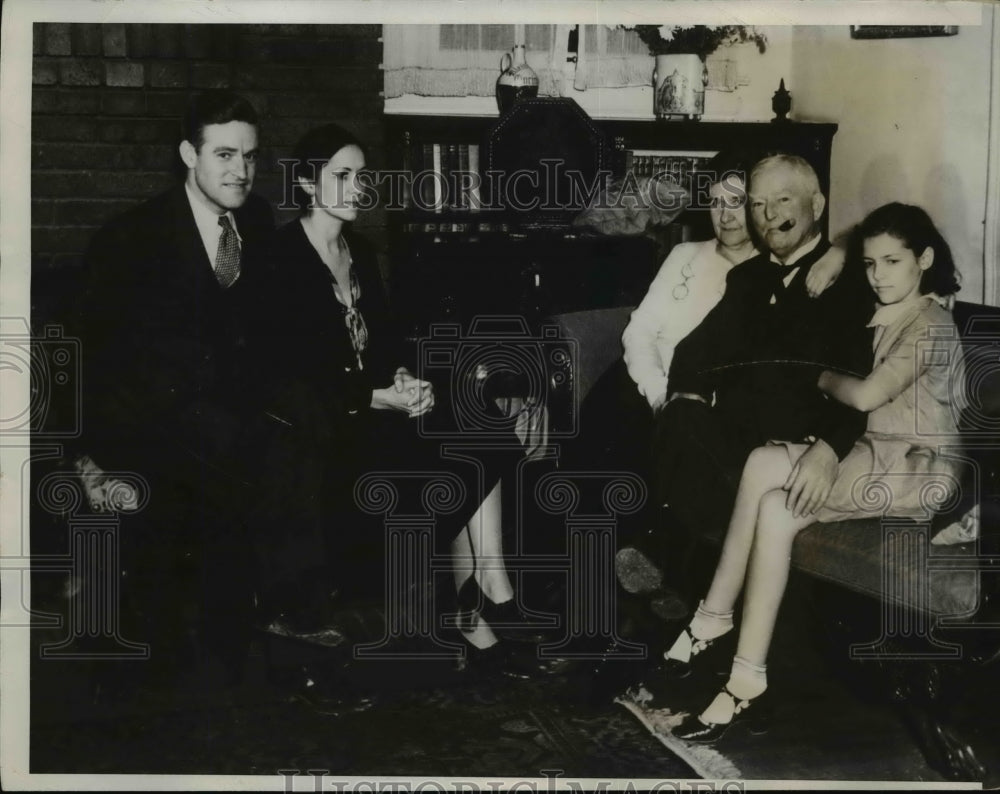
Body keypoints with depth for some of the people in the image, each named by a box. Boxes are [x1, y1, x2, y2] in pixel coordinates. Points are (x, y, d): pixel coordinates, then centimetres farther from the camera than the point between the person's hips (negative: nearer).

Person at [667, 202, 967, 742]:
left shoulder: (932, 325, -11)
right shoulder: (883, 318, 18)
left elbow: (866, 395, -19)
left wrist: (824, 379, -1)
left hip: (918, 469, -8)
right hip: (878, 456, 8)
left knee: (763, 466, -25)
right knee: (776, 510, -19)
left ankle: (716, 615, -14)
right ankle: (747, 678, -17)